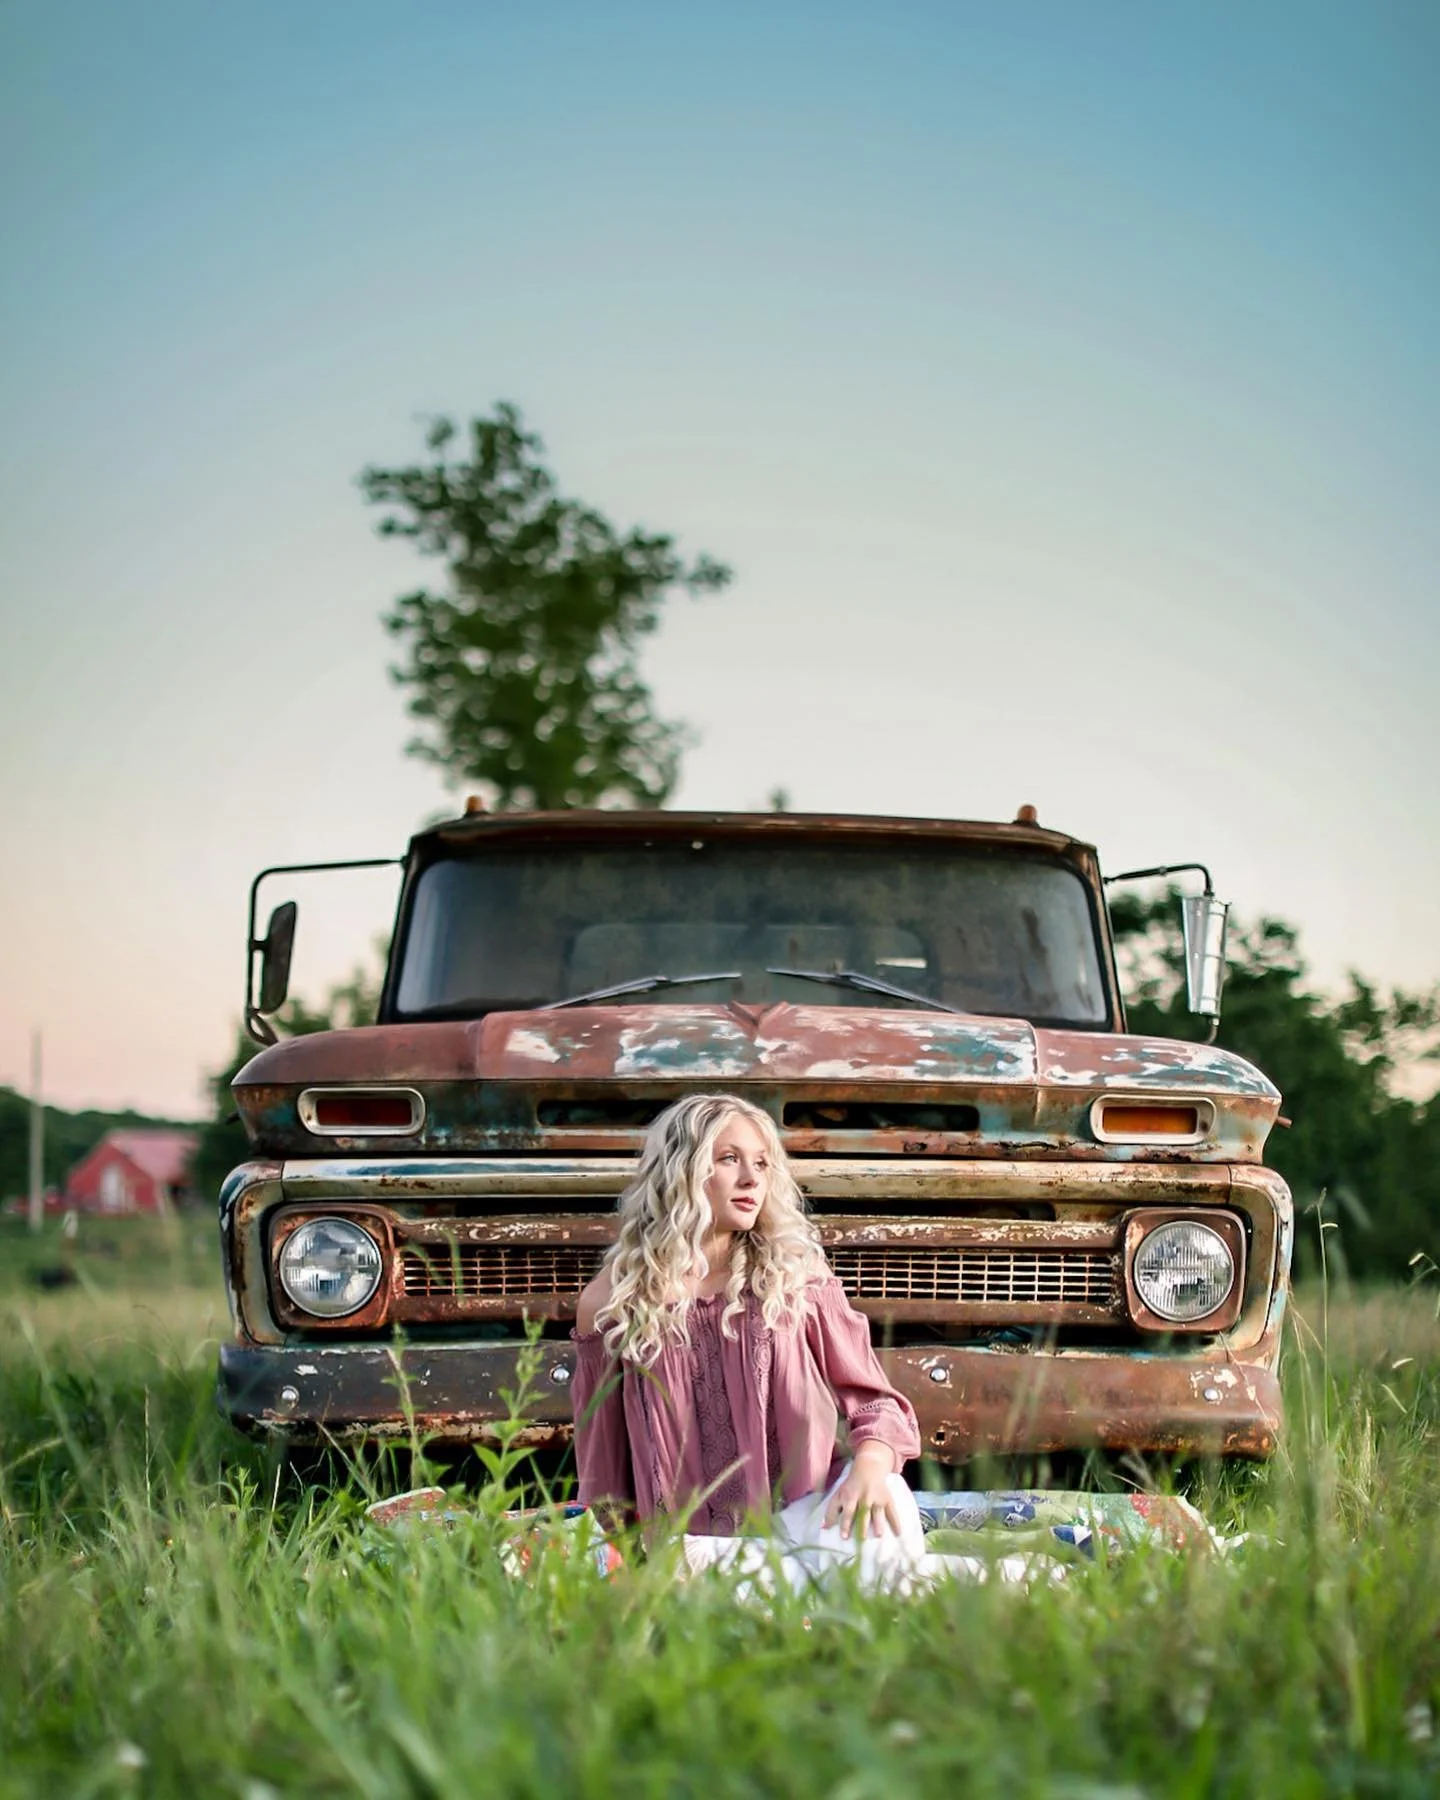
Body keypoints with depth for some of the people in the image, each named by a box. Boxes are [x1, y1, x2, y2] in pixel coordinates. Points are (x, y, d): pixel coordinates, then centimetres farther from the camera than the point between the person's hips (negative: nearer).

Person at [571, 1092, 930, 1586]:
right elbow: (601, 1457, 14)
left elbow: (874, 1400, 8)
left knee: (883, 1501, -33)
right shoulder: (615, 1300, 6)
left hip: (800, 1519, 1)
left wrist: (871, 1463, -14)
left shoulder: (796, 1277, 9)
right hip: (694, 1542, -1)